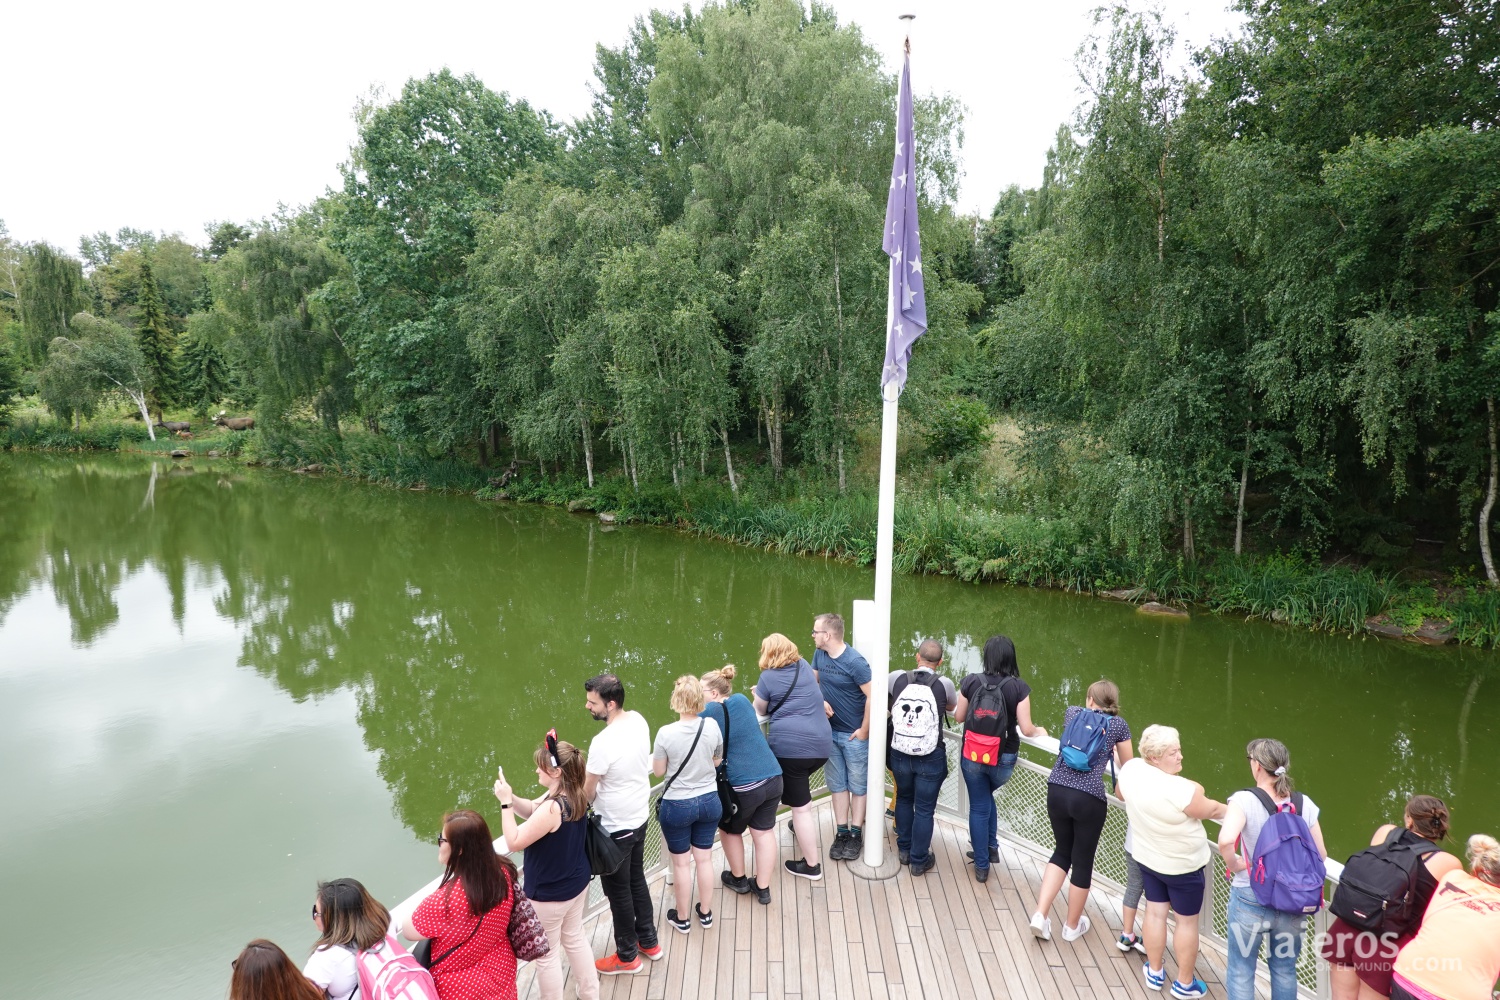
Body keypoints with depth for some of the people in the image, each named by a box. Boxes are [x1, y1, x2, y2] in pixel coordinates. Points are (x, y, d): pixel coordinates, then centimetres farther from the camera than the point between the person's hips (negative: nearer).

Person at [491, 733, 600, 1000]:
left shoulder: (552, 808, -35)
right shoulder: (574, 794, -7)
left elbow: (514, 842, -25)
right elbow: (531, 811, 6)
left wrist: (505, 803, -22)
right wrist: (512, 797, -11)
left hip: (548, 895, -9)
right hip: (577, 884, 9)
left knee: (546, 954, 13)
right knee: (575, 937, 27)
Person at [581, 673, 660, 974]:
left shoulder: (603, 743, -31)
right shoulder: (638, 720, -8)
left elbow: (587, 793, -18)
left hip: (615, 827, -8)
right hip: (640, 817, 8)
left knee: (618, 891, 12)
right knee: (637, 879, 24)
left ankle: (627, 956, 30)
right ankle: (648, 941, 40)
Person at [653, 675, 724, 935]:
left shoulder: (666, 733, -22)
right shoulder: (712, 726, -14)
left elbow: (659, 771, -9)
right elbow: (717, 760, 2)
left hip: (677, 805, -3)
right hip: (709, 801, 3)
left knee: (681, 862, 14)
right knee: (704, 858, 19)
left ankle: (682, 919, 31)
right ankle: (705, 913, 35)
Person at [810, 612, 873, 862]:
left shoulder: (854, 661, -22)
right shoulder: (819, 655, -2)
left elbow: (872, 696, -21)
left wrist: (864, 730, -17)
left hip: (854, 734, -6)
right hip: (830, 730, 6)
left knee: (858, 784, 8)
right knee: (837, 784, 12)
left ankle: (856, 834, 18)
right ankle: (841, 832, 22)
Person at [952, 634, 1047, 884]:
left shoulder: (971, 681, -11)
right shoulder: (1019, 687, -13)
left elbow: (958, 717, 0)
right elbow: (1026, 729, -11)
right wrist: (1039, 731, 11)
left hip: (973, 754, 0)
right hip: (1004, 759, 1)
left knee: (979, 806, 15)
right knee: (986, 796, 29)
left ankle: (982, 865, 24)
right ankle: (991, 848, 35)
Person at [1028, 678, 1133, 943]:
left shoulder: (1072, 712, 13)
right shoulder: (1119, 725, 5)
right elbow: (1128, 766, 16)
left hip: (1057, 791, 3)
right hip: (1089, 798, -3)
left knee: (1062, 851, 22)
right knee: (1083, 860, 14)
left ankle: (1040, 913, 12)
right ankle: (1072, 926, 30)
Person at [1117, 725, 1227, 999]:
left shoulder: (1130, 769, -17)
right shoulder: (1181, 790, -36)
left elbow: (1120, 792, 5)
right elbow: (1211, 811, -17)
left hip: (1148, 857, 5)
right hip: (1183, 865, -5)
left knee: (1155, 912, 20)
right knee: (1187, 921, 14)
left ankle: (1155, 972, 36)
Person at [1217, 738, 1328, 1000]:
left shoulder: (1244, 800, -19)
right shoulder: (1304, 803, -6)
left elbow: (1225, 840, -34)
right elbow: (1320, 855, 2)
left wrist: (1234, 864, -14)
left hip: (1250, 899, -4)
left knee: (1241, 972, 14)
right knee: (1285, 971, 22)